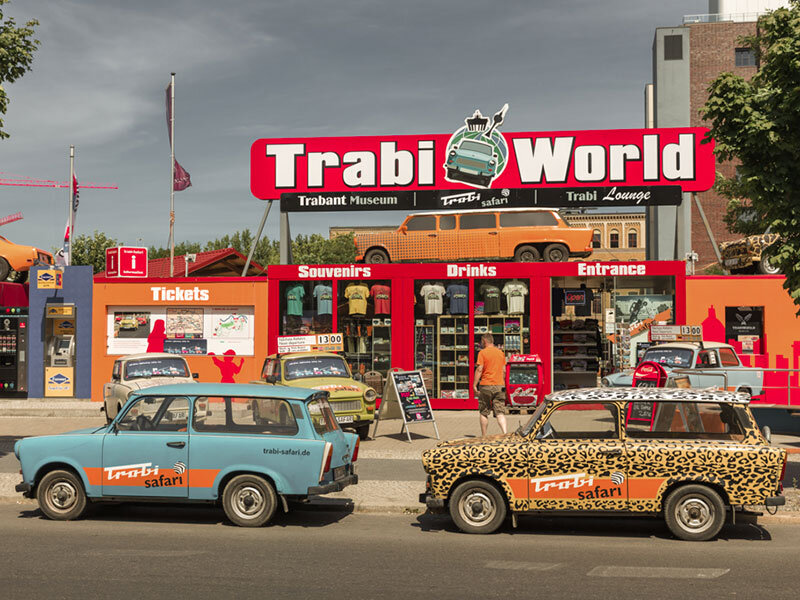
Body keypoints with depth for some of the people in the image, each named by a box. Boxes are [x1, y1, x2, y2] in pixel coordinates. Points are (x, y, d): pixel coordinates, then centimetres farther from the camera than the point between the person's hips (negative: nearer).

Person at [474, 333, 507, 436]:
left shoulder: (482, 352, -6)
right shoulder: (501, 352, 11)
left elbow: (479, 370, -12)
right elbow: (504, 370, 13)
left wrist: (475, 385, -9)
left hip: (486, 385, -4)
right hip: (499, 385, 4)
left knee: (484, 412, 7)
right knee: (500, 412, 0)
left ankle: (483, 436, 11)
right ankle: (505, 433, -18)